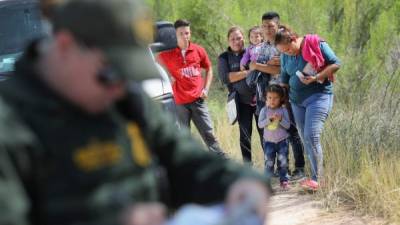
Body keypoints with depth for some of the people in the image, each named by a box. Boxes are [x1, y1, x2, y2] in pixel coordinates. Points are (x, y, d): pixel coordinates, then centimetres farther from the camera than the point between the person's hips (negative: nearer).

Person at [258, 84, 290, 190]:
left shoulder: (283, 110, -3)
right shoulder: (264, 110, -2)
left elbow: (288, 125, -6)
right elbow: (260, 124, -10)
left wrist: (281, 119, -24)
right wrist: (269, 119, -23)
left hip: (282, 141, 0)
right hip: (269, 141, 0)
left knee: (283, 161, 0)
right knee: (269, 163, 0)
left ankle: (284, 180, 8)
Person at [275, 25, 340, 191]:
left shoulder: (317, 45, -9)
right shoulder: (285, 56, 9)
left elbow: (335, 64, -9)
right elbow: (284, 80, 19)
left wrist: (316, 77, -19)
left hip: (318, 96, -7)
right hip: (296, 100, 7)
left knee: (311, 136, -17)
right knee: (305, 139, 6)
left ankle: (315, 179, -15)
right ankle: (315, 174, 13)